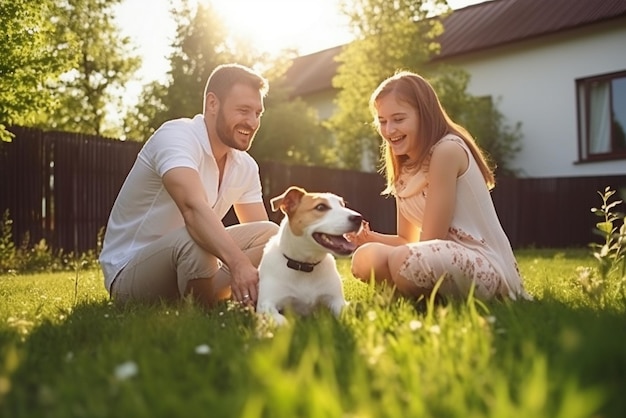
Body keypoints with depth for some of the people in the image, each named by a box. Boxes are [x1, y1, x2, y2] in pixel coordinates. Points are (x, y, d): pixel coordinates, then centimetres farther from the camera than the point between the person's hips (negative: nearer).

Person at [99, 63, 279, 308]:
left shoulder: (245, 166, 1)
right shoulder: (176, 136, -22)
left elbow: (265, 233, 1)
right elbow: (193, 207, -41)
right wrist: (238, 263, -56)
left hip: (185, 264, 7)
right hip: (128, 274, -7)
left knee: (270, 234, -7)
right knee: (193, 239, -36)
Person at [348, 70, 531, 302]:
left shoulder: (447, 150, -14)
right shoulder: (404, 170, 13)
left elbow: (430, 241, -15)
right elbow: (407, 240, 12)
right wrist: (370, 238, -7)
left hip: (485, 266, -9)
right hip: (445, 259, 9)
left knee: (407, 261, -35)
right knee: (364, 259, 1)